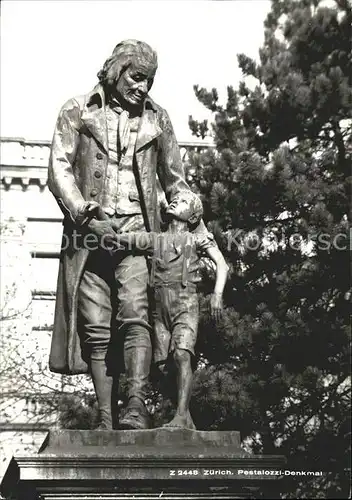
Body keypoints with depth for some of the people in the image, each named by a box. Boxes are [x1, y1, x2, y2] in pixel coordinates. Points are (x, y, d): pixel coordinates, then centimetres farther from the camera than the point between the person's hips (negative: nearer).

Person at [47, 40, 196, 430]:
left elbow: (174, 180, 21)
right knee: (96, 330, -3)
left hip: (137, 232, 1)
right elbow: (59, 170, 1)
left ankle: (136, 405, -24)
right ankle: (105, 419, -1)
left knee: (135, 315, -18)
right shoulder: (78, 112, 8)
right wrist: (86, 215, -12)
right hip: (91, 234, 0)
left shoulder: (156, 119, 14)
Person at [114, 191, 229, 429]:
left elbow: (221, 264, -2)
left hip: (186, 304, -4)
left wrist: (217, 294, -17)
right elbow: (116, 237, 18)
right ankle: (187, 420, 6)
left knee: (182, 355, -22)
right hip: (160, 307, 4)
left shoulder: (197, 239, 11)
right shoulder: (155, 239, 20)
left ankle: (181, 415, -29)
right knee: (161, 363, -2)